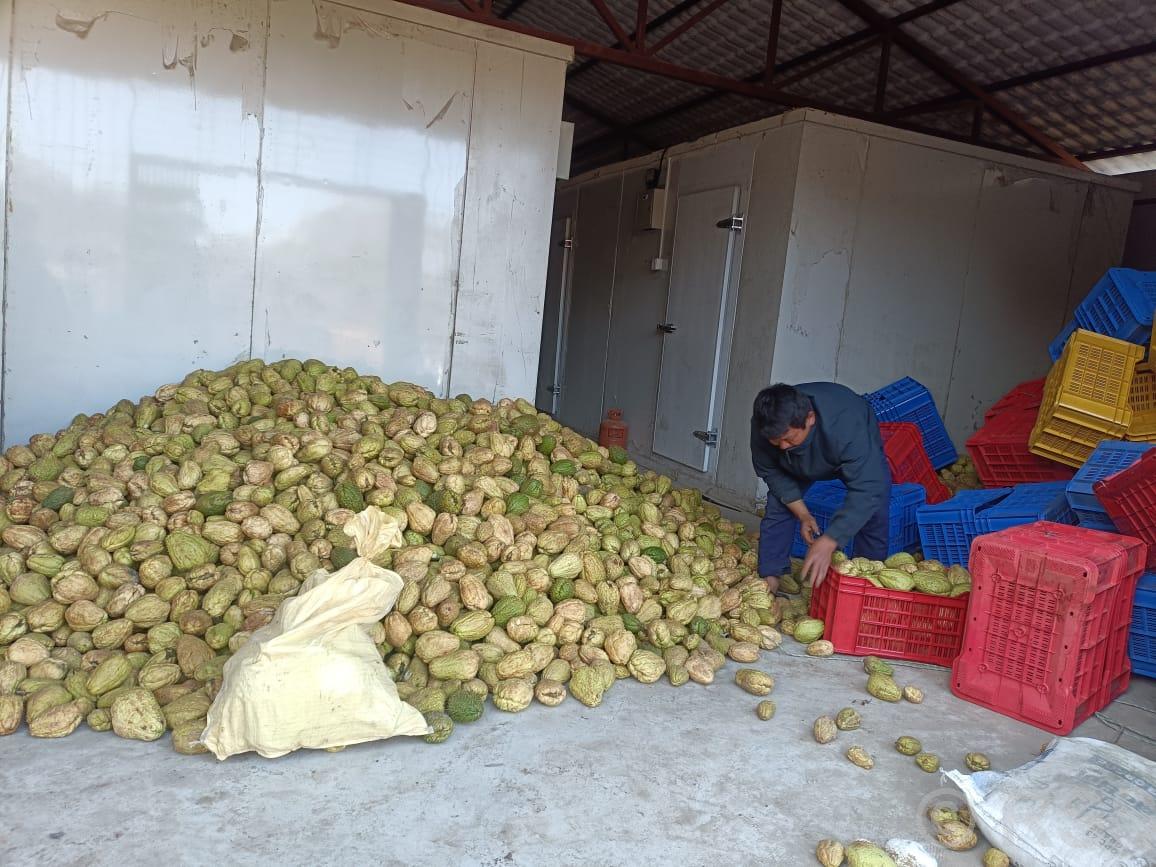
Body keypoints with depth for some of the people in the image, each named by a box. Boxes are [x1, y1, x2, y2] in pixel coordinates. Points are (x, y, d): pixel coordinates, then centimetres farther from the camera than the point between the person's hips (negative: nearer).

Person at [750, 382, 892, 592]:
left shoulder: (847, 426, -48)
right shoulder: (763, 426, -36)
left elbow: (866, 489, -49)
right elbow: (769, 470, -17)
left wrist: (828, 543, -56)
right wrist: (802, 514, -23)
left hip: (862, 453, -2)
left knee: (873, 518, -12)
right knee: (778, 508, -7)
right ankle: (770, 577, 2)